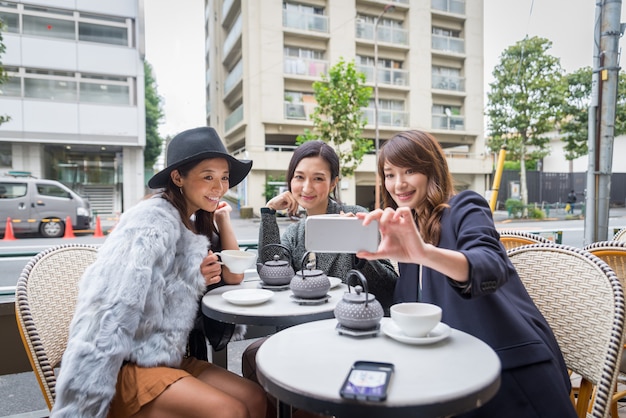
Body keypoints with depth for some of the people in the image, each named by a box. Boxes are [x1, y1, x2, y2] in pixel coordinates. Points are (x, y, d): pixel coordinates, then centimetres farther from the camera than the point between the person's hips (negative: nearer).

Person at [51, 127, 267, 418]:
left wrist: (222, 217, 7)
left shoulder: (198, 224, 8)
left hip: (168, 357, 8)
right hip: (126, 366, -8)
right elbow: (109, 314, -26)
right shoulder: (155, 219, -19)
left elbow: (234, 276, 13)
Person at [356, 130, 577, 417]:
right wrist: (365, 249, -4)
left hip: (511, 368, -5)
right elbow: (406, 304, 6)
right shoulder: (410, 226, 9)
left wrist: (425, 252, -50)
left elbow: (494, 268, -33)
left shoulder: (465, 208, -11)